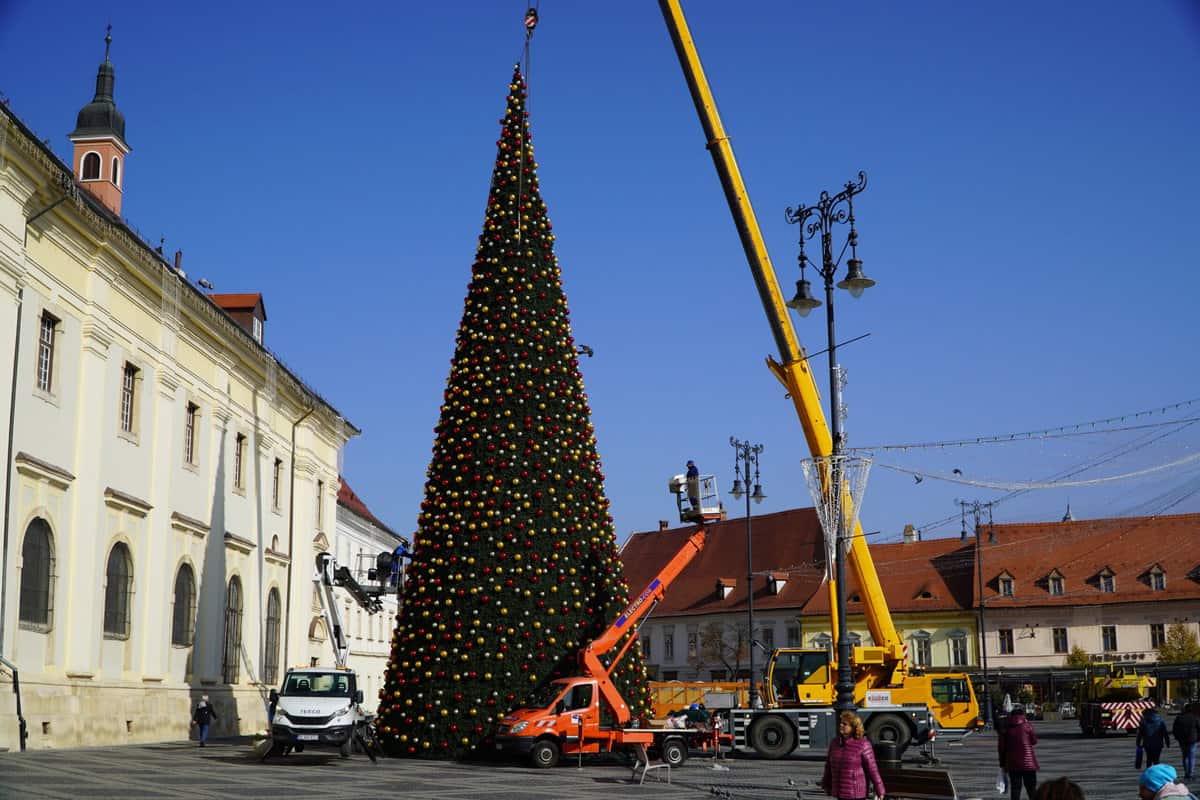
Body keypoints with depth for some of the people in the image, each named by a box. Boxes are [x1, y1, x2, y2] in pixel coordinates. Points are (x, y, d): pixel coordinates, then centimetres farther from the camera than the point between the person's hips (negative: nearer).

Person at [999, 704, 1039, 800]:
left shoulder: (1006, 727, 2)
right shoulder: (1026, 725, -7)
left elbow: (1001, 746, 3)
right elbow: (1034, 741, 3)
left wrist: (1002, 763, 10)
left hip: (1012, 763, 2)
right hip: (1028, 763, -2)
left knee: (1015, 788, 6)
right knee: (1031, 788, 7)